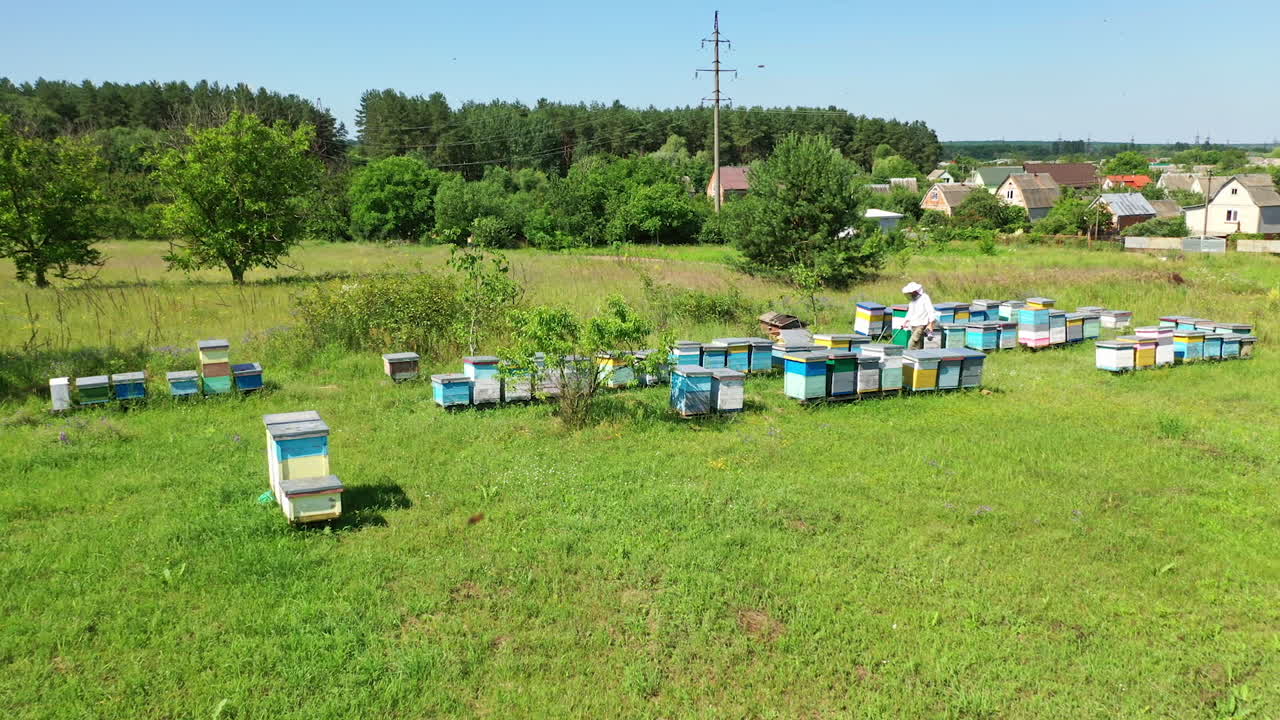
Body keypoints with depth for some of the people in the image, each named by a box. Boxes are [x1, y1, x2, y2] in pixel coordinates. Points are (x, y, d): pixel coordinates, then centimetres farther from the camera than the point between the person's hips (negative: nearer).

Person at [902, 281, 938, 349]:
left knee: (912, 344, -17)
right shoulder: (913, 299, 14)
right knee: (918, 346, 8)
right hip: (913, 326, 8)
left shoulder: (924, 298, -10)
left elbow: (931, 311, -14)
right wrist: (906, 322, 15)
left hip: (921, 325, -8)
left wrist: (930, 324, -20)